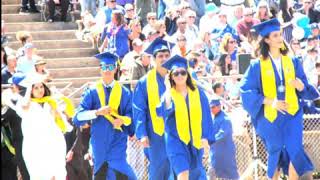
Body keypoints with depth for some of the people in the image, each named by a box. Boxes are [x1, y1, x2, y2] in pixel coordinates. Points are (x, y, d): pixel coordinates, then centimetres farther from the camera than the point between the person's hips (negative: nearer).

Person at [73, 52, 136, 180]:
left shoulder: (124, 92, 5)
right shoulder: (92, 92, 2)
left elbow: (131, 115, 2)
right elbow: (78, 118, -6)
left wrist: (123, 120, -20)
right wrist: (97, 112, -20)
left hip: (118, 139, -1)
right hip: (99, 141, 1)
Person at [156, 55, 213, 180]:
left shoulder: (198, 92, 3)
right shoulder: (168, 94, 0)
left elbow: (205, 116, 3)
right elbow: (162, 112, -18)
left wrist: (205, 137, -5)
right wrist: (168, 90, -17)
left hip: (195, 140, 3)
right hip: (176, 140, -3)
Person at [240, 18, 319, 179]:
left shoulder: (292, 62, 5)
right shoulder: (257, 65, -3)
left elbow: (305, 89, 5)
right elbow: (246, 90, -8)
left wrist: (301, 86, -20)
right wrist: (270, 101, -17)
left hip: (292, 114, 1)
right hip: (270, 116, -1)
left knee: (295, 152, -11)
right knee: (275, 153, 9)